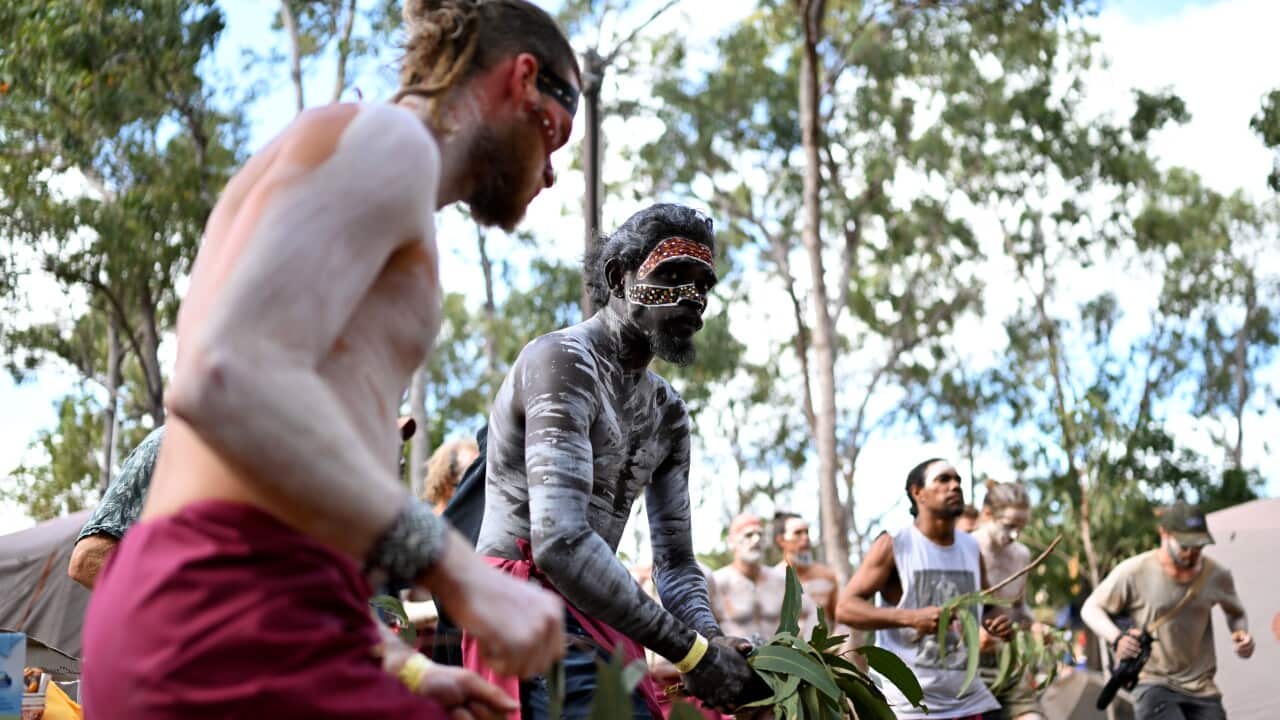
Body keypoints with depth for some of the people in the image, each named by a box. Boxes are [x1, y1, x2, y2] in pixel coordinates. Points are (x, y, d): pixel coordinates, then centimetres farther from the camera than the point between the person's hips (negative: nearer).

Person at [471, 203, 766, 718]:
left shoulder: (668, 412, 15)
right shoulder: (563, 361, -12)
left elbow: (675, 561, 15)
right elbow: (560, 541, -25)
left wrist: (709, 636, -8)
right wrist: (688, 650, -23)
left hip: (589, 616, 9)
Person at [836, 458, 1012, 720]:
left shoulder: (972, 549, 10)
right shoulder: (893, 546, -6)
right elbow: (845, 607, -11)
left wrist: (997, 623, -2)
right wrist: (910, 617, -24)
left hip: (969, 698, 5)